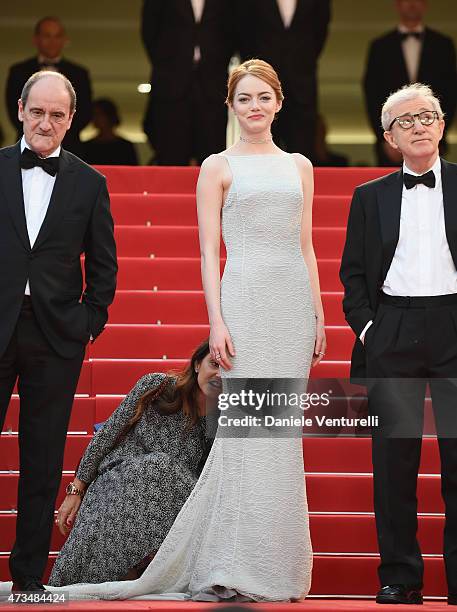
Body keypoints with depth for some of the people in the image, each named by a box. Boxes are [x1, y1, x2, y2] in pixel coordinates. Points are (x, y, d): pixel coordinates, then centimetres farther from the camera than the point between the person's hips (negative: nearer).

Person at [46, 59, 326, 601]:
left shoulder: (299, 166, 16)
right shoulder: (219, 167, 4)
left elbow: (306, 248, 16)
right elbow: (209, 252, -1)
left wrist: (318, 316, 9)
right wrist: (216, 322, -10)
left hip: (294, 300, 4)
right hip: (244, 297, -4)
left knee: (283, 430, 3)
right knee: (249, 427, -10)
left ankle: (276, 564, 9)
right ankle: (240, 570, -7)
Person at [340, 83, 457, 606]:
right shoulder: (371, 197, 12)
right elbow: (352, 271, 14)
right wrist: (364, 324, 1)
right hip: (392, 334, 1)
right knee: (394, 453, 1)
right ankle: (399, 576, 9)